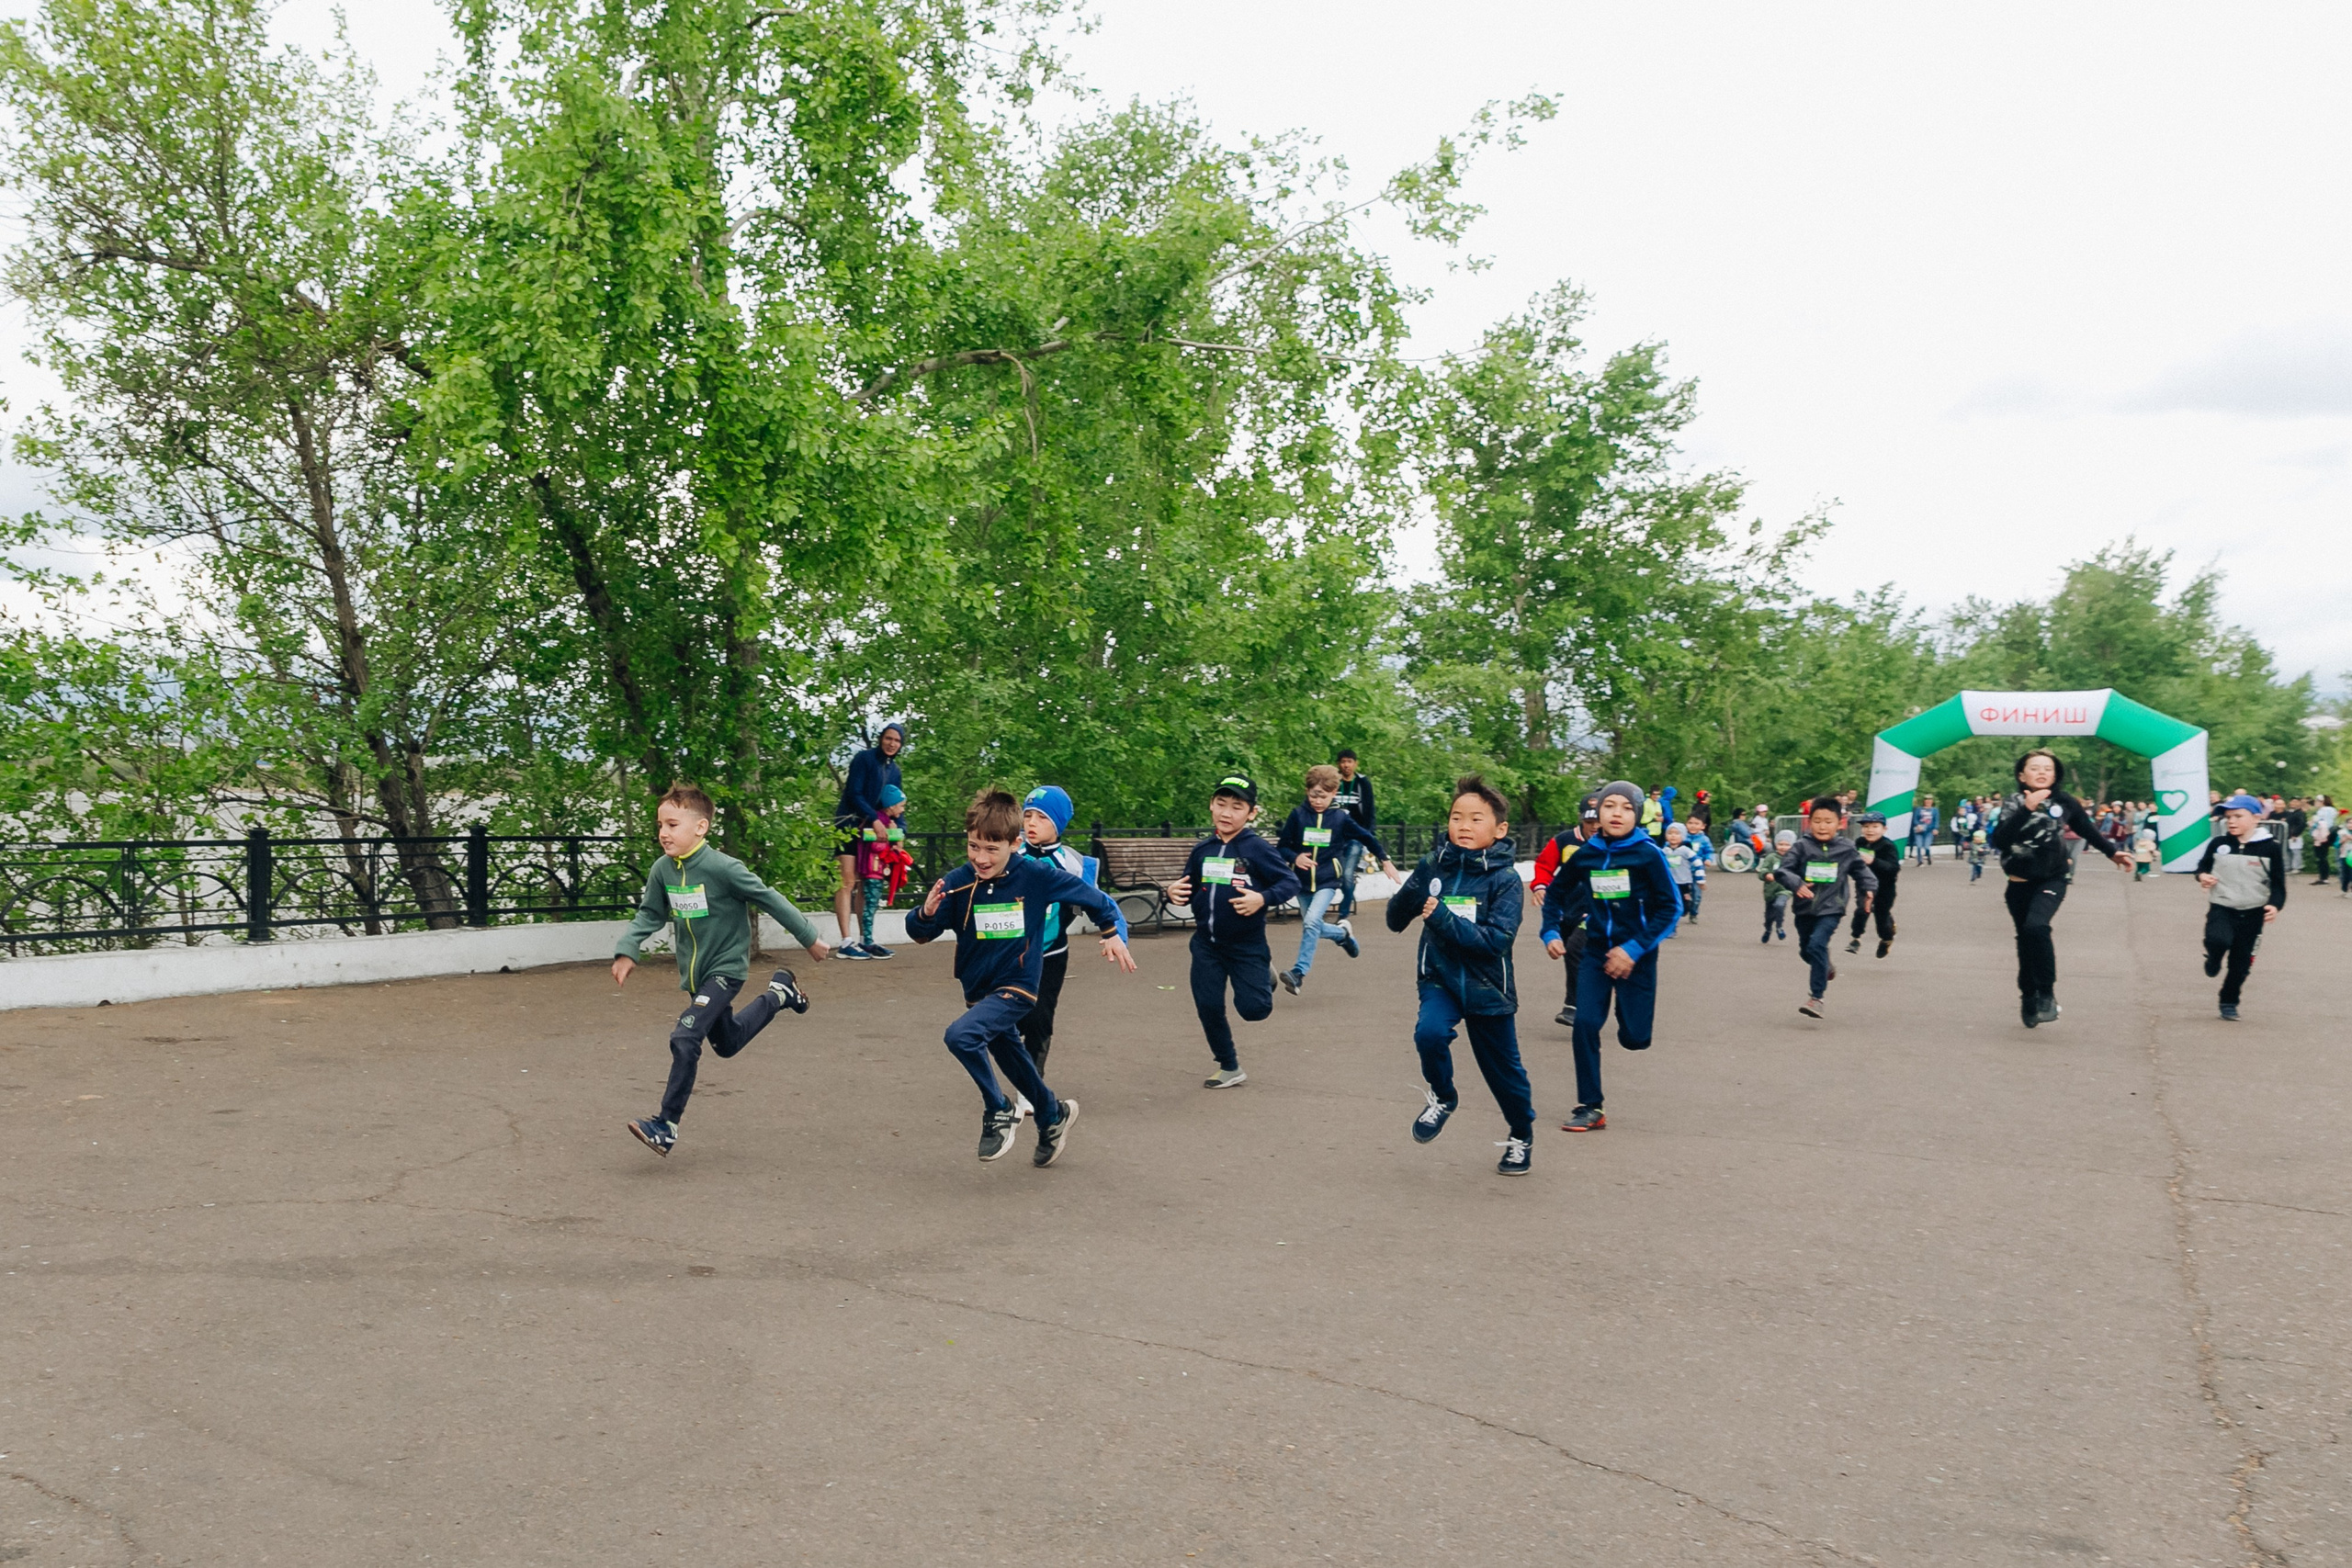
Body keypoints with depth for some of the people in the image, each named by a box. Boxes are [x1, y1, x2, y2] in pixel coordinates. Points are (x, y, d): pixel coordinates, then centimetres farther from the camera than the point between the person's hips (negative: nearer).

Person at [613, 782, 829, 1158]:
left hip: (726, 968, -7)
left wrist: (809, 939, -6)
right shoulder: (662, 870, -6)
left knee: (685, 1038, -22)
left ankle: (666, 1126, -11)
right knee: (727, 1044, 23)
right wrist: (627, 951, -9)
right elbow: (649, 915, 7)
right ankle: (779, 991, 43)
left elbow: (770, 900, -14)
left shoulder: (723, 868, -23)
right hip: (695, 972, 7)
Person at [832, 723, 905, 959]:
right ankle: (846, 943, -17)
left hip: (870, 830, 8)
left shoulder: (894, 771, 15)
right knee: (847, 882, -12)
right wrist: (875, 820, -20)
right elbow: (854, 794, -15)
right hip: (849, 825, -8)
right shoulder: (864, 759, -8)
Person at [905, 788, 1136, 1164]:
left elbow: (1093, 898, -4)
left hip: (1017, 987, -5)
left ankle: (999, 1111, -6)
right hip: (977, 990, 5)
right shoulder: (958, 882, -13)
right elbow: (920, 934, -10)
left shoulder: (1036, 875, -17)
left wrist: (1114, 933, -12)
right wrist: (927, 914, -30)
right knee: (1012, 1061, 22)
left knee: (960, 1035, -28)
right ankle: (1054, 1115, 50)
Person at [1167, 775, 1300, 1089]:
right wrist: (1175, 894, -9)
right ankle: (1229, 1069, 24)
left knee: (1253, 1008, -7)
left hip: (1246, 944, -4)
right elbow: (1190, 890, 13)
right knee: (1208, 1007, 3)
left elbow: (1291, 883, -11)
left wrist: (1263, 898, -27)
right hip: (1206, 944, 4)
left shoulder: (1258, 849, -12)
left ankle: (1265, 974, 30)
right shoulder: (1202, 850, 2)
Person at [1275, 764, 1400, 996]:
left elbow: (1366, 838, 11)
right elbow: (1281, 846, 2)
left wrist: (1385, 860, 17)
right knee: (1314, 928, 13)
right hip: (1303, 881, 3)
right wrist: (1294, 857, -19)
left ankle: (1299, 972, -22)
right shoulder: (1298, 815, -4)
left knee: (1311, 922, -22)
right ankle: (1343, 933, 44)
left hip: (1327, 882, -3)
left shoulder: (1341, 818, -4)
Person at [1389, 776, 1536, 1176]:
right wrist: (1413, 889, -24)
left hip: (1487, 988, -1)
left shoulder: (1505, 878, -13)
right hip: (1440, 979, 2)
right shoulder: (1435, 866, -5)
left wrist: (1443, 918, -29)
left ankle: (1521, 1135, 40)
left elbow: (1498, 940, -23)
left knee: (1503, 1068, 11)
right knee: (1429, 1032, -28)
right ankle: (1442, 1098, 3)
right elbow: (1395, 920, -3)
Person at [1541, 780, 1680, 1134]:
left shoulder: (1648, 854, -13)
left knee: (1634, 1038, 1)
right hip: (1596, 951, 2)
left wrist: (1633, 949, -17)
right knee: (1585, 1023, -10)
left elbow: (1671, 908, -12)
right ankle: (1589, 1108, 3)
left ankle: (1631, 1009, 39)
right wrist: (1551, 932, -1)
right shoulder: (1586, 853, -2)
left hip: (1635, 955, -2)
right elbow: (1555, 893, 13)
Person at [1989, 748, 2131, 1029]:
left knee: (2036, 926, -26)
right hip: (2020, 883, 2)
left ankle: (2046, 995, -14)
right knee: (2025, 940, 10)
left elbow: (2088, 830, 15)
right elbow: (1999, 840, -21)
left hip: (2052, 879, -1)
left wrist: (2113, 853, 22)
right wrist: (2026, 809, -27)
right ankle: (2028, 999, 27)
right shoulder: (2013, 803, -6)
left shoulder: (2065, 802, -3)